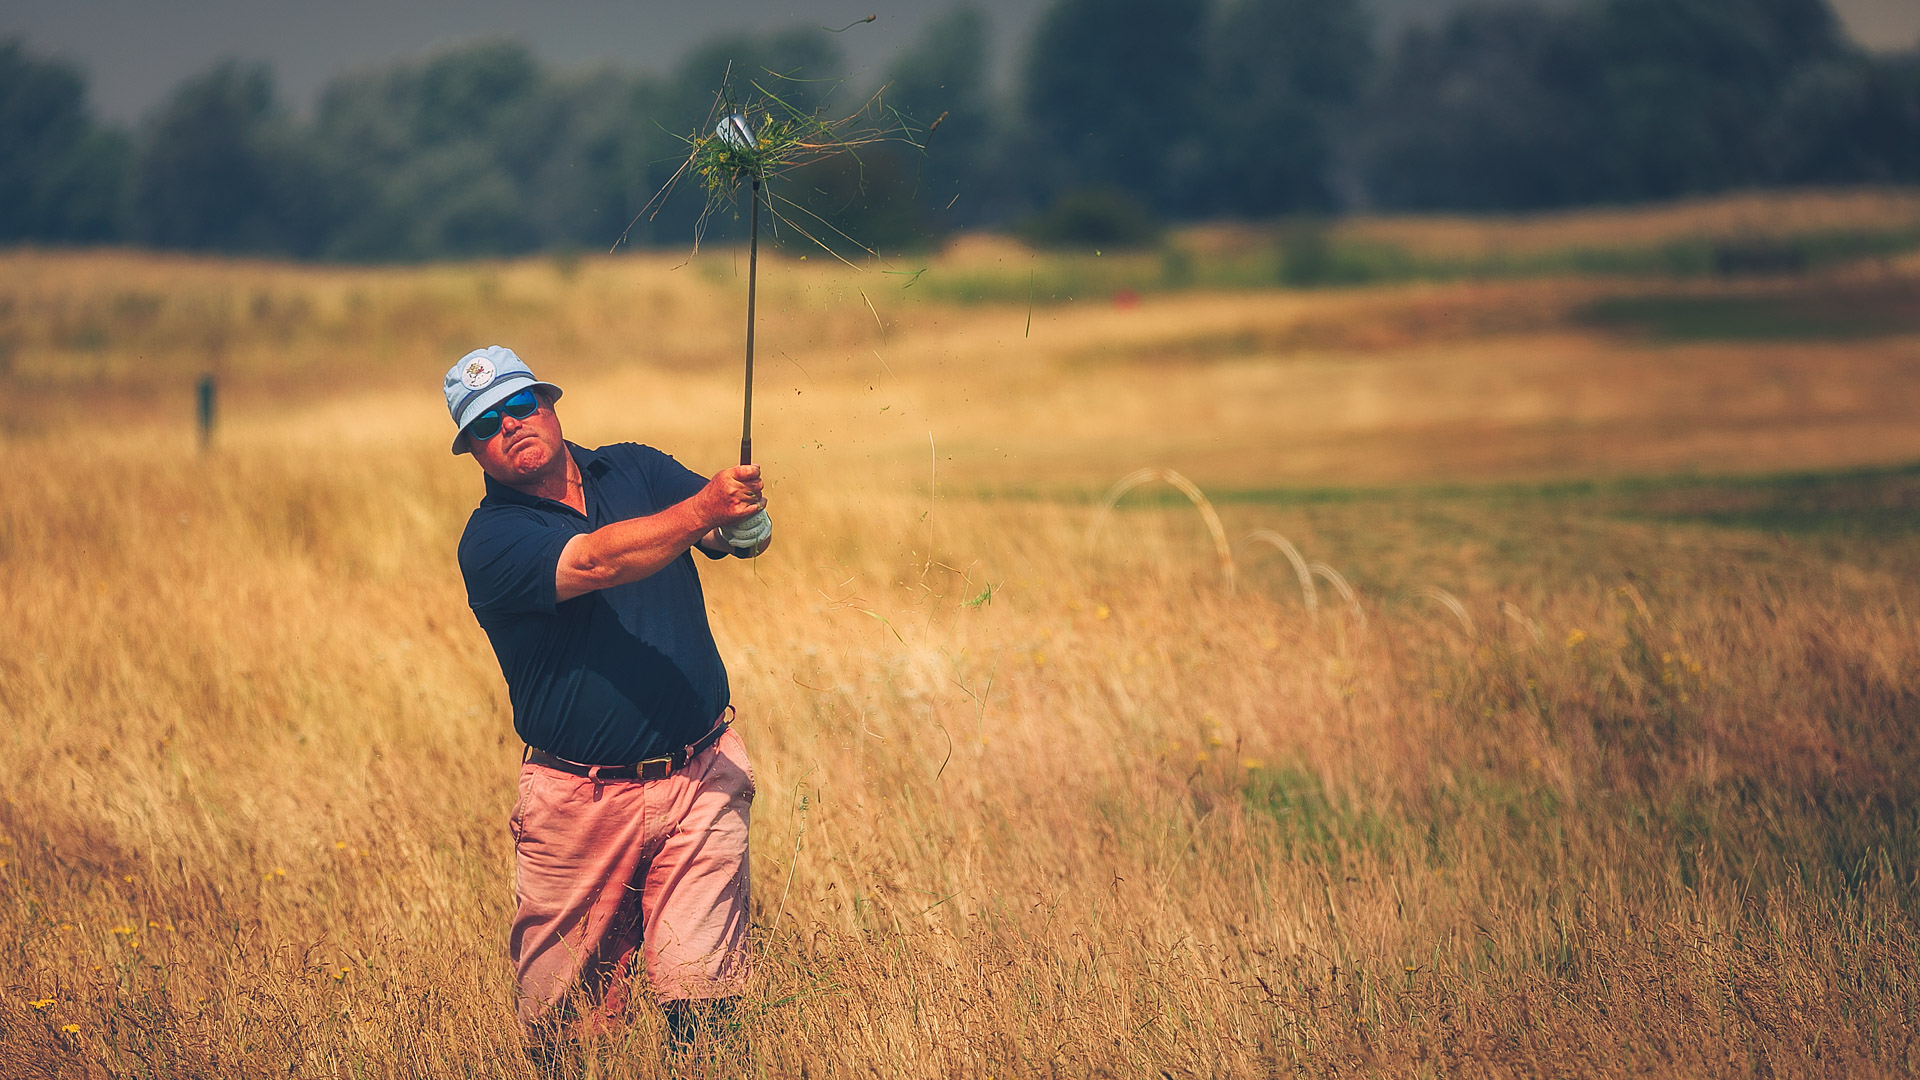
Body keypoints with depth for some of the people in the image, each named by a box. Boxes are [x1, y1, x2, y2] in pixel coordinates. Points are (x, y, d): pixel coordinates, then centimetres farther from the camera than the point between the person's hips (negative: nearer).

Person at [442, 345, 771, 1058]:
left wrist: (742, 522, -28)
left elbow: (748, 534, -3)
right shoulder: (490, 540, -6)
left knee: (702, 997, -10)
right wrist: (703, 509, -39)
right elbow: (595, 563, -24)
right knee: (563, 1022, 4)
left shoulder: (636, 471, 8)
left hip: (701, 777, 2)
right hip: (580, 802, -2)